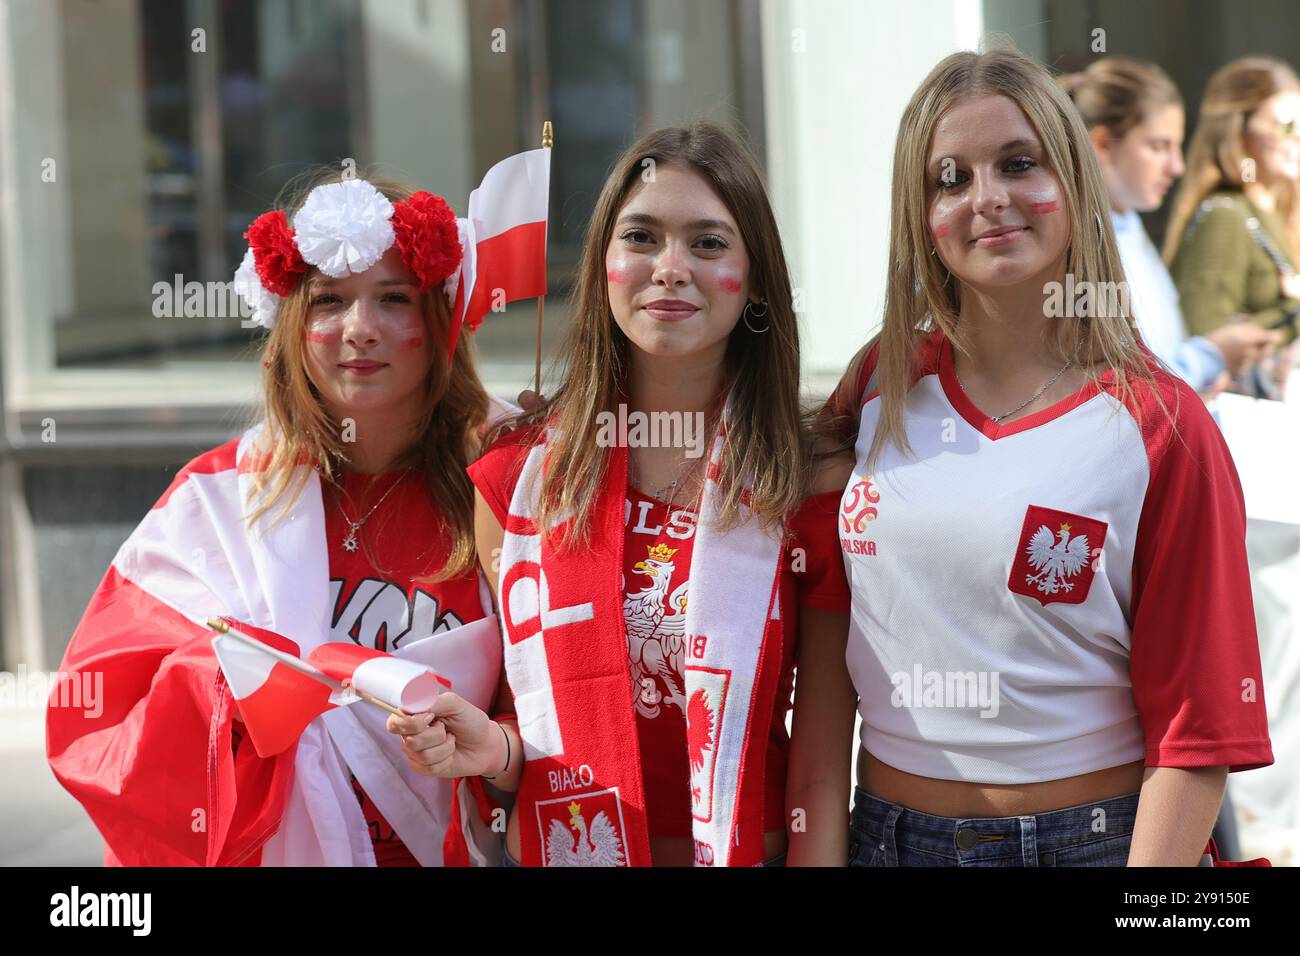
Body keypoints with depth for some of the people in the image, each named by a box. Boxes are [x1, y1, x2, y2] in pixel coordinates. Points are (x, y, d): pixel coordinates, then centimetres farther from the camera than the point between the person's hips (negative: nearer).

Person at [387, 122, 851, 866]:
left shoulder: (813, 485, -9)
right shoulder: (519, 472, -6)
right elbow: (525, 707, 4)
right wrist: (494, 748, -15)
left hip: (749, 849, -1)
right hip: (558, 848, 1)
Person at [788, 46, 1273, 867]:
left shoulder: (1161, 426, -11)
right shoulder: (883, 386, 0)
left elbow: (1196, 732, -11)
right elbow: (827, 652, 1)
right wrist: (816, 851, -6)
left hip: (1086, 838, -3)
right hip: (886, 831, 3)